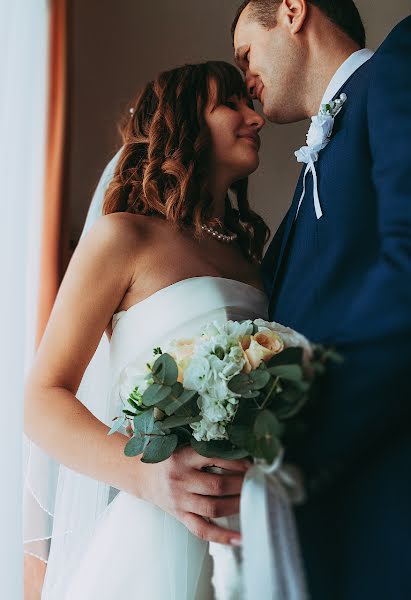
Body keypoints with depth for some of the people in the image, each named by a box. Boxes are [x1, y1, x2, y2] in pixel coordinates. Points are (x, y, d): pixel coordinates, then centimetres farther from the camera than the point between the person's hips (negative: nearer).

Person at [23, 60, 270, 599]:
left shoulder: (248, 260, 14)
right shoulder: (125, 237, -4)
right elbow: (42, 399, -9)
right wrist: (145, 473, -26)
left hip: (250, 535, 6)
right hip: (161, 534, -6)